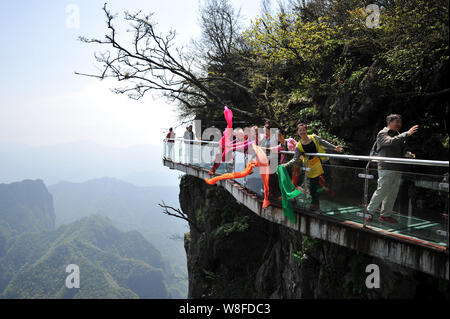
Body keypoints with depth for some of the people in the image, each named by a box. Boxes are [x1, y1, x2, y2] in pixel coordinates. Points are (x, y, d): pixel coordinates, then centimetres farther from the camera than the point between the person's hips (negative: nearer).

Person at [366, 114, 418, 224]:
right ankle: (369, 212, 7)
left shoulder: (398, 135, 18)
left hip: (397, 169, 7)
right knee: (381, 192, -6)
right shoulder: (382, 134, -4)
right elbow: (391, 142, -23)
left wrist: (407, 154, -2)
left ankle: (386, 214, 19)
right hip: (386, 169, -7)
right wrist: (407, 134, -26)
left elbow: (401, 150, 20)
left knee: (393, 193, 9)